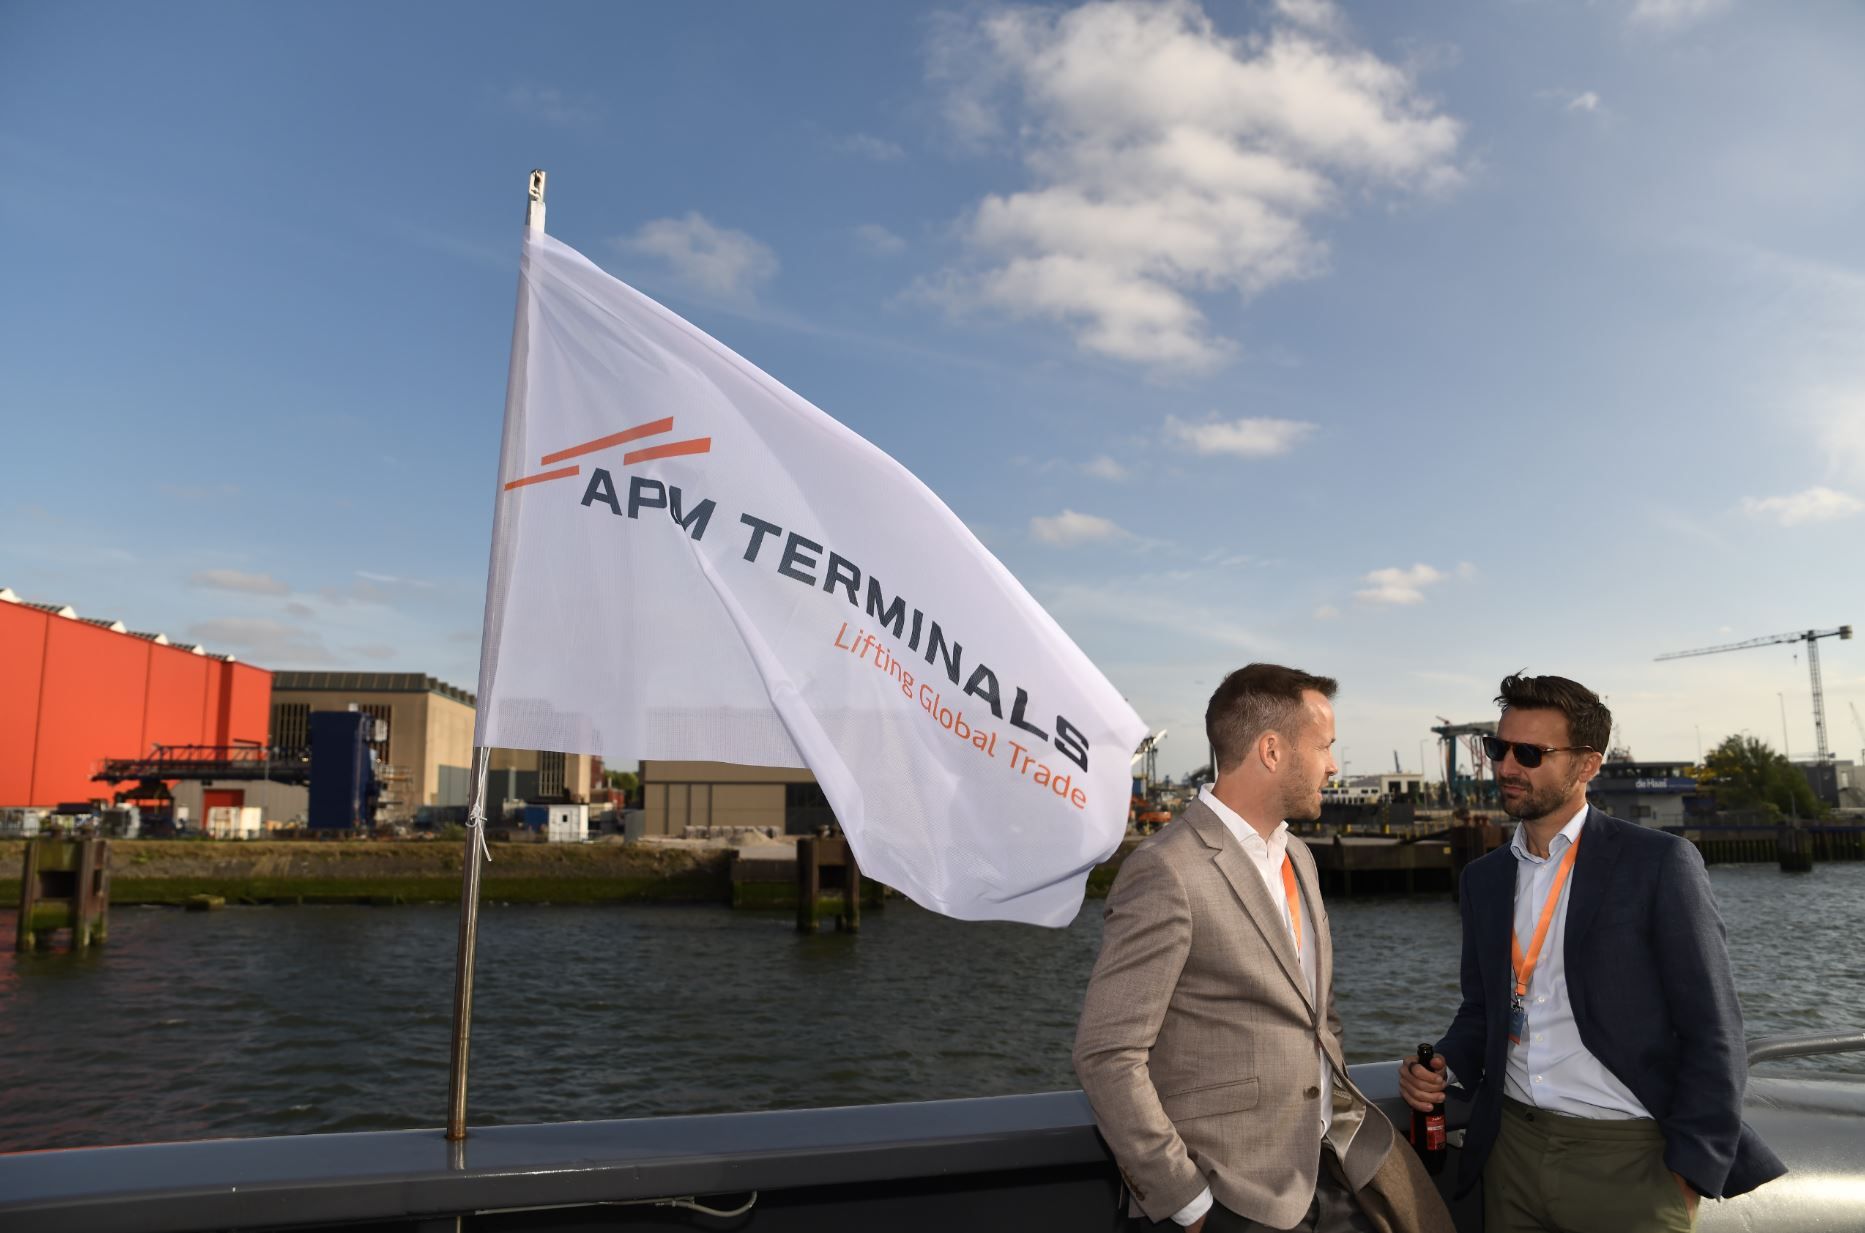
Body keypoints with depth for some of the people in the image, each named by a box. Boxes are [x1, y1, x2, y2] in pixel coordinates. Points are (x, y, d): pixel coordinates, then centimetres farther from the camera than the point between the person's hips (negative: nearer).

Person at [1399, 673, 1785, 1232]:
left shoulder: (1660, 864, -8)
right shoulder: (1484, 877, 7)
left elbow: (1713, 1037, -8)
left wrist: (1688, 1178, -11)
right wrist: (1446, 1067, -3)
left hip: (1628, 1159, -5)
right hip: (1512, 1149, 5)